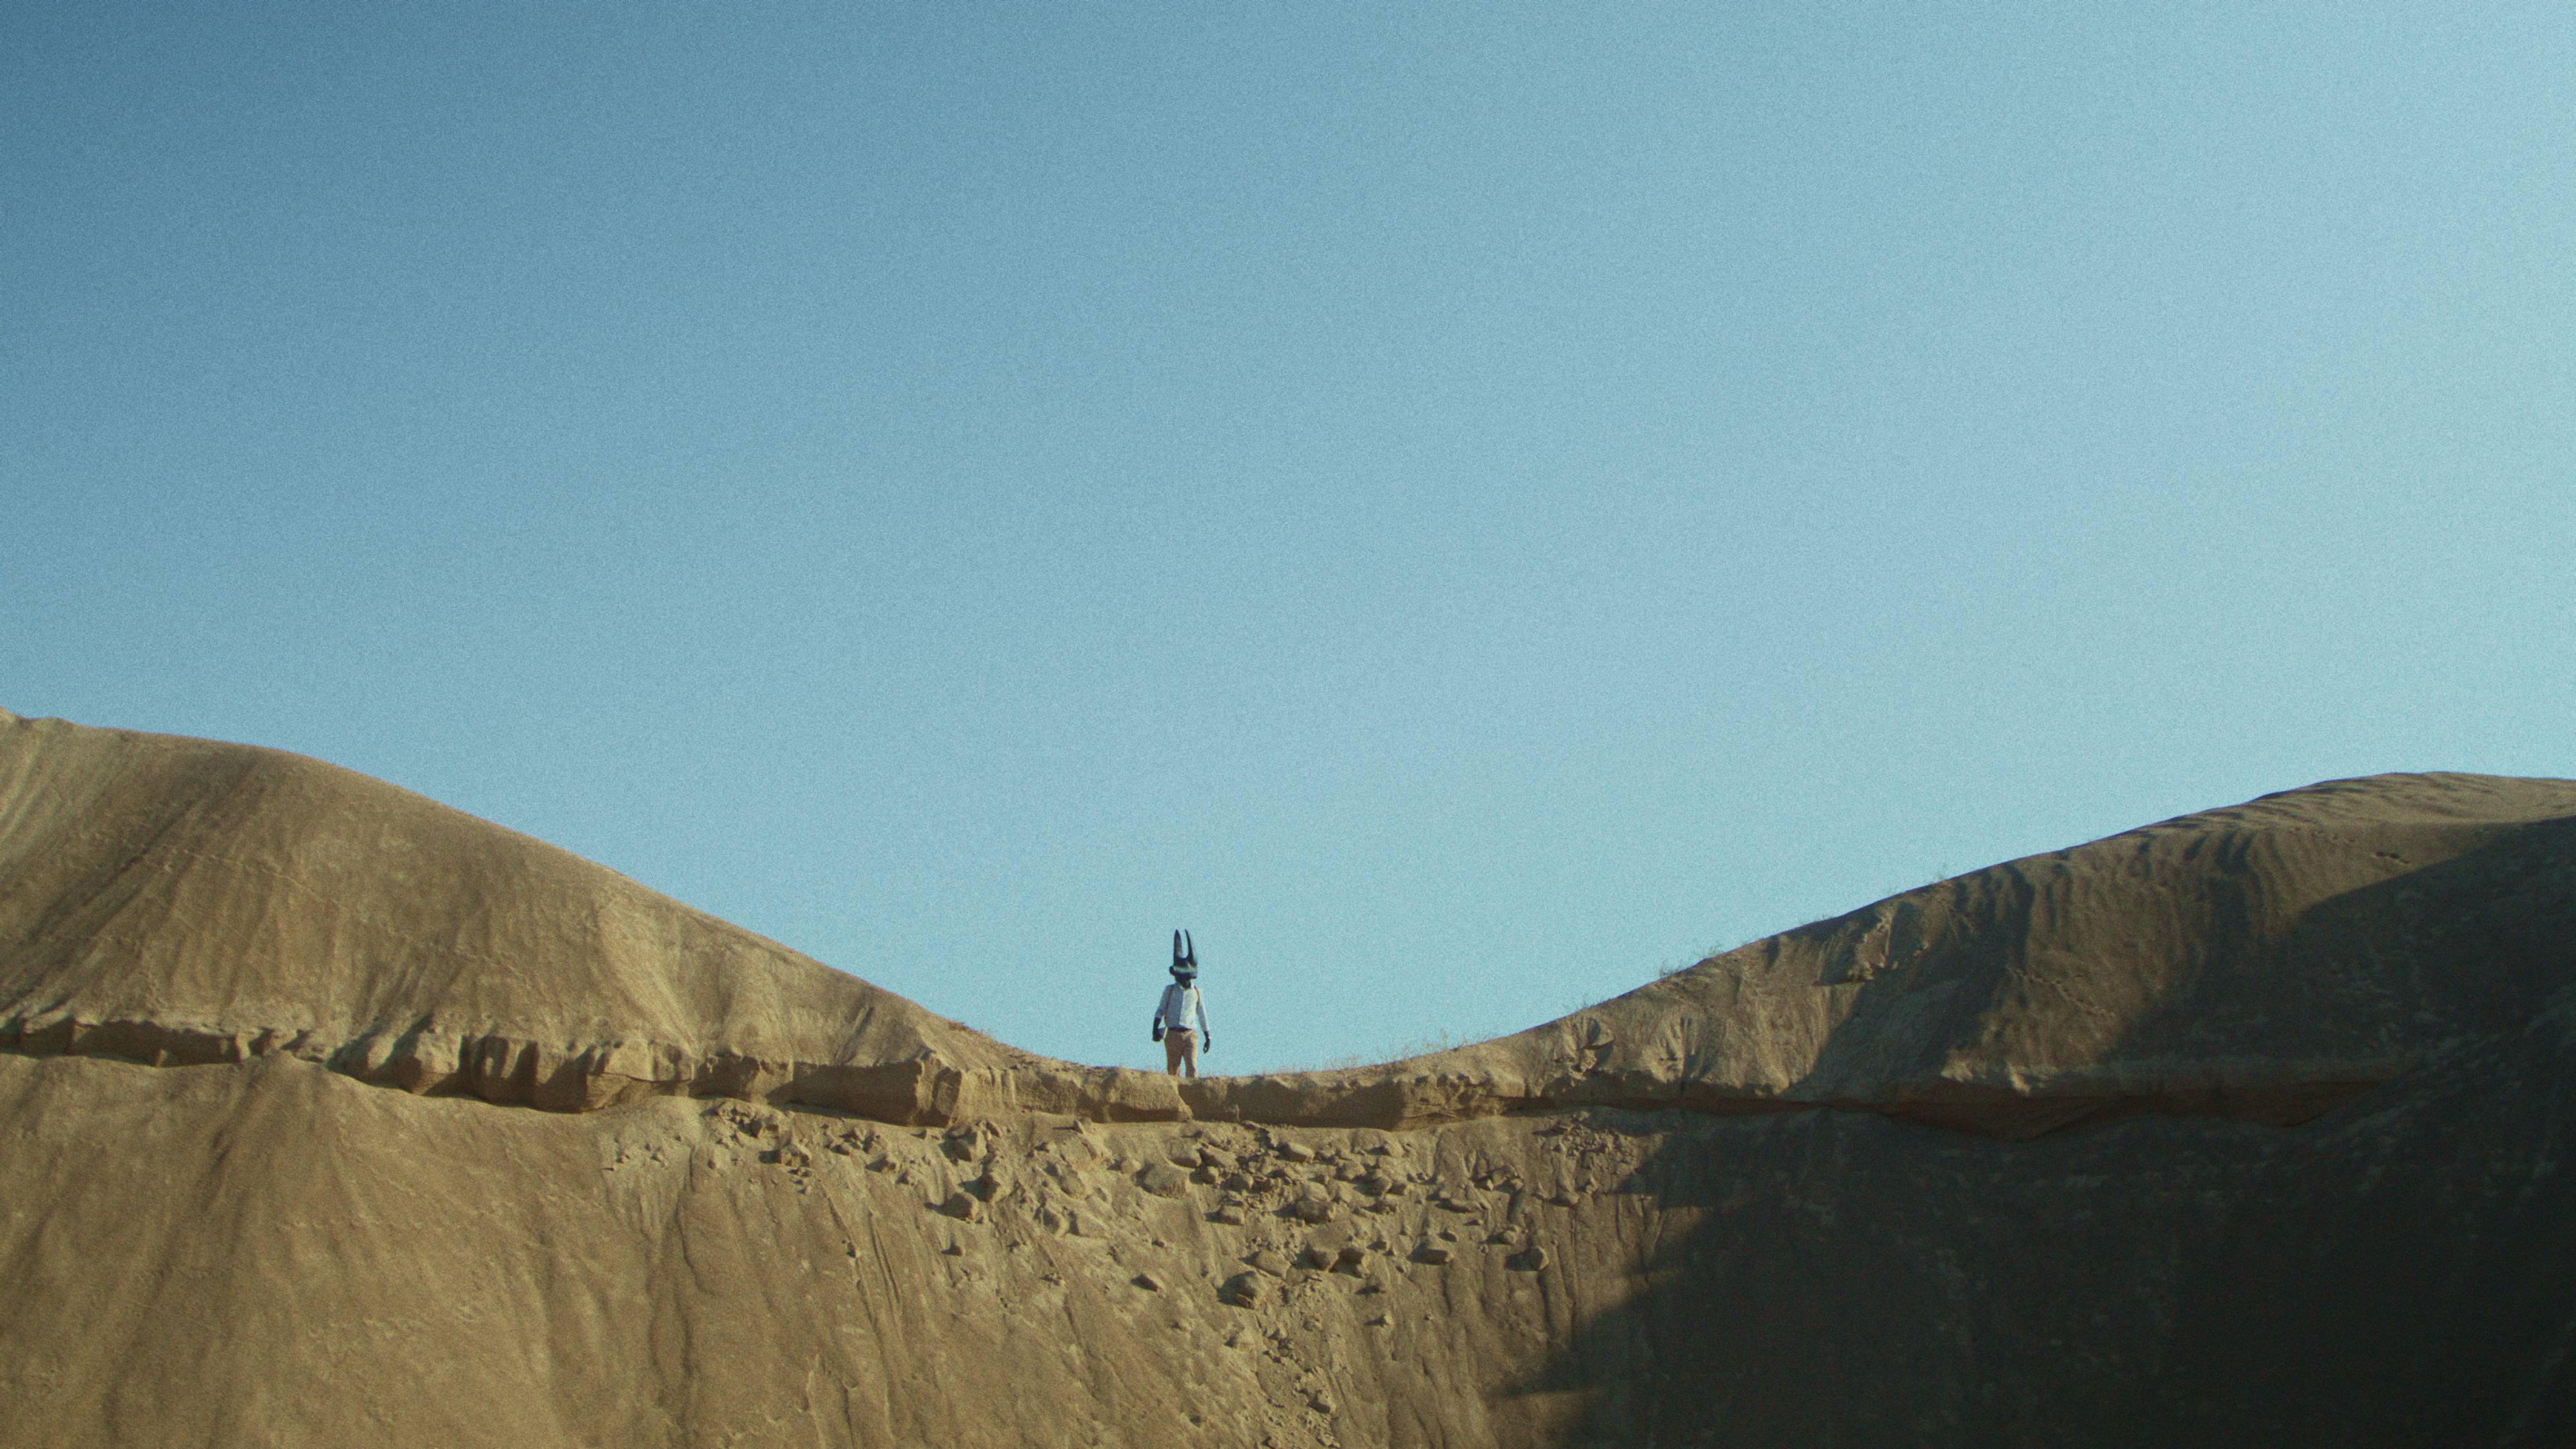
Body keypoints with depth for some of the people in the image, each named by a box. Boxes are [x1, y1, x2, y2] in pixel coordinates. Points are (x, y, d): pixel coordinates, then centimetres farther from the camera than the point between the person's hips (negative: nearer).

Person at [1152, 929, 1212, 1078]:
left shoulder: (1196, 992, 10)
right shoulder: (1169, 990, 8)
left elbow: (1202, 1015, 16)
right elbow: (1160, 1011, 7)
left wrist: (1207, 1037, 19)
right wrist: (1155, 1029, -8)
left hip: (1190, 1035, 0)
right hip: (1172, 1035, 0)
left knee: (1192, 1067, -15)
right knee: (1173, 1069, 5)